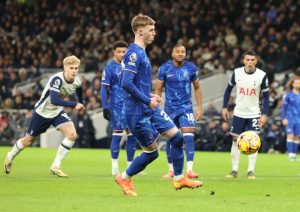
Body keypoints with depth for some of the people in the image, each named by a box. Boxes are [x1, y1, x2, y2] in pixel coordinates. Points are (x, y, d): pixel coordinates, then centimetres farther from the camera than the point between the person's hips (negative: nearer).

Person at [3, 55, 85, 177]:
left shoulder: (77, 81, -12)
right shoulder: (57, 79, -33)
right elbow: (54, 100, -44)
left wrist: (81, 103, 23)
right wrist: (74, 105, -44)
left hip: (57, 112, 5)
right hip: (42, 112, -5)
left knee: (72, 134, -19)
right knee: (28, 141, 11)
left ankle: (55, 167, -9)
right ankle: (10, 157, 43)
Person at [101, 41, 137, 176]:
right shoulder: (110, 67, -5)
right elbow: (104, 89, -7)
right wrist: (105, 107, -12)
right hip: (116, 106, -5)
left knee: (132, 135, 4)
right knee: (117, 134, -4)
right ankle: (114, 167, 5)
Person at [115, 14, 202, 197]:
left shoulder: (141, 53, 14)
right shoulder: (134, 53, -17)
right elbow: (126, 84, -26)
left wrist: (151, 96, 12)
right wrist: (147, 100, -19)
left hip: (150, 109, 9)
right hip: (137, 112, -9)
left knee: (177, 136, 3)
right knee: (152, 152, -1)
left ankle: (179, 179, 11)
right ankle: (125, 178, 18)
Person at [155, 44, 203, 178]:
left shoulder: (191, 68, -2)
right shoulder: (164, 68, -5)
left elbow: (197, 88, 9)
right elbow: (158, 90, 1)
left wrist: (199, 107, 4)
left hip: (186, 107, 0)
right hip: (170, 108, 0)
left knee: (188, 135, -16)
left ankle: (189, 170, -20)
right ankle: (171, 170, 17)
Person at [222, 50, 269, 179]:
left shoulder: (262, 75, -10)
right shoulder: (236, 73, -6)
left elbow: (266, 96, -3)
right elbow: (229, 89, 8)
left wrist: (265, 114, -10)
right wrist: (224, 107, 3)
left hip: (254, 114, -2)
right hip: (239, 113, 2)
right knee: (236, 140, 3)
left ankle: (251, 171, -3)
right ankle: (234, 170, 12)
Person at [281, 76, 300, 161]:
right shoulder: (288, 95, -2)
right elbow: (283, 107, 0)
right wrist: (284, 118, -6)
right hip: (290, 118, -3)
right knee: (290, 136, -12)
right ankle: (290, 154, -11)